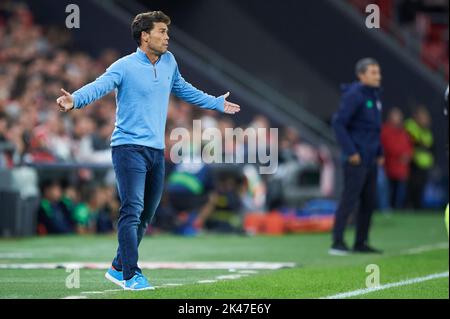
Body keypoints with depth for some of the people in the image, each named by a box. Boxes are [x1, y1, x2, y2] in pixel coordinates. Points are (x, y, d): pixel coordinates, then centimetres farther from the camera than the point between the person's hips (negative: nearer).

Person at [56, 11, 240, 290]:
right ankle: (131, 275, -13)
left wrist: (217, 103, 41)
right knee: (132, 211, -15)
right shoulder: (124, 67, -10)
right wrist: (74, 100, -46)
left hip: (157, 151, 8)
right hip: (129, 148, -8)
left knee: (146, 215, 13)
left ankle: (119, 268, 25)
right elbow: (98, 86, -25)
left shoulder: (169, 62, 12)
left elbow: (183, 89, 31)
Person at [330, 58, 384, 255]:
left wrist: (379, 152, 15)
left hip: (370, 160, 8)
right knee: (349, 200, -8)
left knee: (369, 202, 10)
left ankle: (361, 243, 17)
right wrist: (350, 152, -17)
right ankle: (337, 242, -6)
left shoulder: (374, 95, 14)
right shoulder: (354, 95, -12)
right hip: (356, 160, -8)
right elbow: (338, 122, -17)